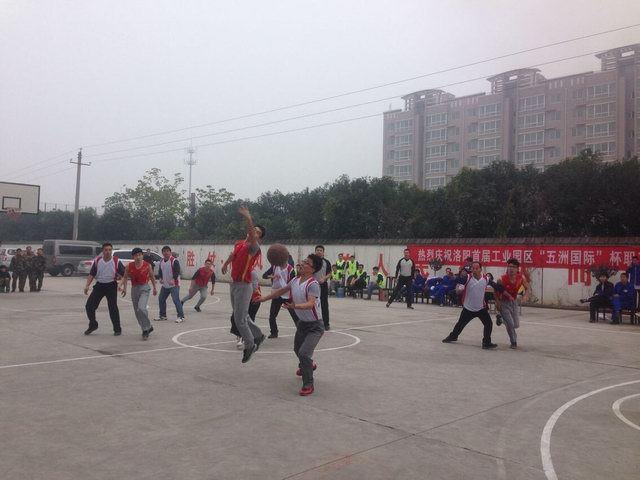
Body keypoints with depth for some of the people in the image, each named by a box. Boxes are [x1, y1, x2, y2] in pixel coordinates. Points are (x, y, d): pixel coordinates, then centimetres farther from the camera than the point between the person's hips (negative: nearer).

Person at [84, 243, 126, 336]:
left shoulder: (116, 261, -8)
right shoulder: (97, 260, 0)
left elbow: (124, 274, -3)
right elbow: (91, 274, 5)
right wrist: (87, 285, -5)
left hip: (111, 286, -3)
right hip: (99, 285, 3)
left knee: (113, 307, -8)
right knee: (89, 305, 1)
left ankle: (117, 329, 6)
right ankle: (93, 325, 24)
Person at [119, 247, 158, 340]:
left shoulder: (147, 266, -7)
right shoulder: (129, 266, -3)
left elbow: (152, 277, 8)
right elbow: (125, 277, 10)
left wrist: (155, 288, 14)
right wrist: (124, 287, -1)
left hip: (144, 288, -4)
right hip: (134, 289, 4)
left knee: (141, 308, -24)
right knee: (137, 311, 10)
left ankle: (146, 329, -9)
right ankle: (148, 327, 31)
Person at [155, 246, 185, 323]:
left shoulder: (174, 261, -14)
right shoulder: (161, 261, 9)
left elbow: (177, 272, -21)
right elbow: (160, 271, 16)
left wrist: (173, 280, -33)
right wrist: (161, 278, -3)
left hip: (174, 285, -8)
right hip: (165, 285, 8)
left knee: (176, 300, -16)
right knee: (161, 299, 13)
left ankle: (181, 316, -10)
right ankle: (163, 316, 28)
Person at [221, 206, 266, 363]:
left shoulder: (254, 247, -15)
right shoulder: (239, 243, 8)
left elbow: (252, 239, -39)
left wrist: (248, 219, -52)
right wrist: (226, 264, 45)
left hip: (243, 286, -8)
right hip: (234, 284, 8)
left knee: (239, 319, -7)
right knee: (242, 316, 18)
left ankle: (249, 346, 12)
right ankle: (258, 336, 37)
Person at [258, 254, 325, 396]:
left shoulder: (312, 284, -27)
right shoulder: (295, 280, -3)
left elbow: (310, 304, -41)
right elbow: (282, 290, 14)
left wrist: (295, 306, -58)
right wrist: (264, 298, 19)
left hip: (315, 326, -8)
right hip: (302, 322, 8)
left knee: (304, 353, -21)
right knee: (297, 349, 26)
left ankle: (308, 385, -2)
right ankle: (308, 365, 58)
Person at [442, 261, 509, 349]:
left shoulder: (486, 279, -8)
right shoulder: (467, 278, -16)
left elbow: (497, 287, 1)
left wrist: (508, 295, 4)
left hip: (481, 308, 2)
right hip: (468, 308, -1)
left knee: (489, 324, -7)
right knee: (461, 324, 13)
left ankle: (486, 342, 8)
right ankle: (452, 336, 38)